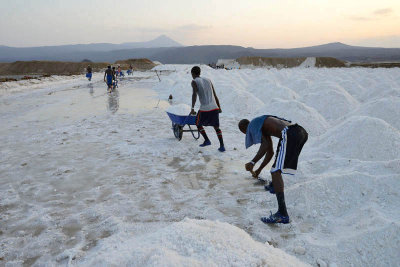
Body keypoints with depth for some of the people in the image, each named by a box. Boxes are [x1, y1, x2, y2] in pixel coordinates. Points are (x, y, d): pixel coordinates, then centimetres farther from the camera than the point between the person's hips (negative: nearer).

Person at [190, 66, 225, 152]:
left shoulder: (194, 82, 4)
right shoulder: (208, 80, 19)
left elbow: (194, 94, -15)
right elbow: (215, 95, 19)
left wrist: (192, 108, -21)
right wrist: (219, 108, 26)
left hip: (204, 109, -4)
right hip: (215, 108, 5)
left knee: (198, 123, 22)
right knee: (216, 126, 19)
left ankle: (207, 140, 11)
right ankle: (222, 146, 5)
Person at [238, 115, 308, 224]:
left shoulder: (252, 126, 8)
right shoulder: (264, 125, 34)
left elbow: (265, 145, -9)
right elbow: (270, 152, 39)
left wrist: (252, 163, -4)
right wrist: (258, 170, 46)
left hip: (289, 134, -10)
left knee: (276, 172, -11)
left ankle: (282, 214, -21)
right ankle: (274, 186, 51)